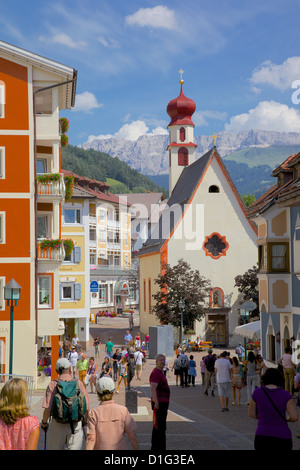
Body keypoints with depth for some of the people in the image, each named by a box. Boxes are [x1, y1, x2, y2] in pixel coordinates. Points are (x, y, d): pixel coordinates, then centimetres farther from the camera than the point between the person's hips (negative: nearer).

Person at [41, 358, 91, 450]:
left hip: (58, 424, 0)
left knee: (55, 448, 15)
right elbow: (86, 407, 0)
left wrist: (44, 423, 8)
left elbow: (47, 409, -9)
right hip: (76, 424, 0)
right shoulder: (78, 383, -2)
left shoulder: (52, 385, -5)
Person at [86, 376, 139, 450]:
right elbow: (132, 436, -3)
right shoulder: (123, 410, -5)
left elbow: (91, 439, -10)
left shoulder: (94, 413, -6)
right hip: (120, 448, 0)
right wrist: (136, 449, 8)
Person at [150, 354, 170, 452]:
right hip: (159, 404, -11)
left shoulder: (160, 373, 18)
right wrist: (156, 403, -30)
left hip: (162, 403, 11)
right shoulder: (156, 373, -16)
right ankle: (160, 448, -8)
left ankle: (155, 448, 21)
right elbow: (153, 389, -25)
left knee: (157, 427, 15)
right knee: (161, 427, -9)